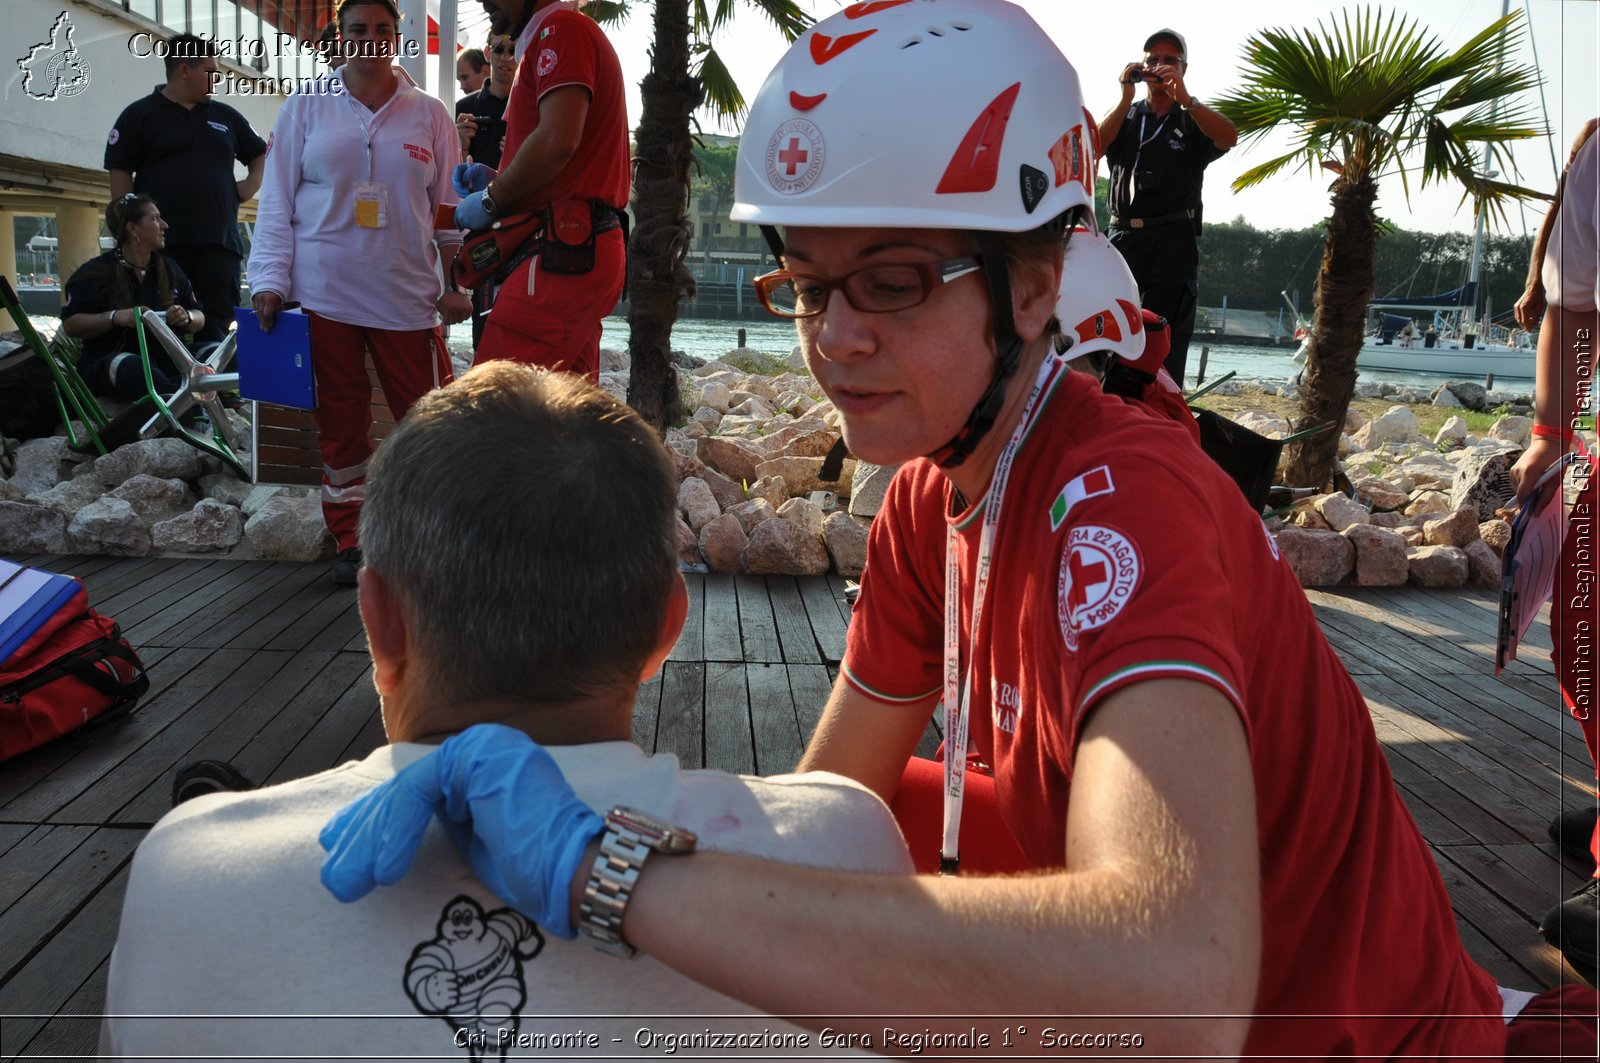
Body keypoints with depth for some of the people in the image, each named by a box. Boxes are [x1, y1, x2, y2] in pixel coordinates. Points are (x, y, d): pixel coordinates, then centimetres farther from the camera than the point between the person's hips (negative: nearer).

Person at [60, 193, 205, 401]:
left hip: (165, 360, 5)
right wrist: (115, 317, -18)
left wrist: (187, 318, -6)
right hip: (109, 361, -5)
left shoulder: (170, 269, 18)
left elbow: (200, 319, 19)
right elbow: (70, 324, -2)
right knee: (132, 367, -43)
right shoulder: (94, 272, 5)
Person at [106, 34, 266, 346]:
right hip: (162, 246, -3)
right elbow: (120, 175, 1)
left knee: (216, 331, 0)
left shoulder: (225, 117, 17)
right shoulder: (139, 115, 6)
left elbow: (260, 155, 30)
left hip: (219, 243, 4)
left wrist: (250, 186, 10)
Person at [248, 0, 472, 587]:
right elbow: (276, 201, 5)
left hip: (408, 295, 0)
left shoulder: (429, 114, 8)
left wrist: (460, 283, 2)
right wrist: (270, 279, -3)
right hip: (324, 294, 0)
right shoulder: (305, 108, 6)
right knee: (341, 417, 6)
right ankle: (348, 537, 17)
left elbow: (451, 206, 9)